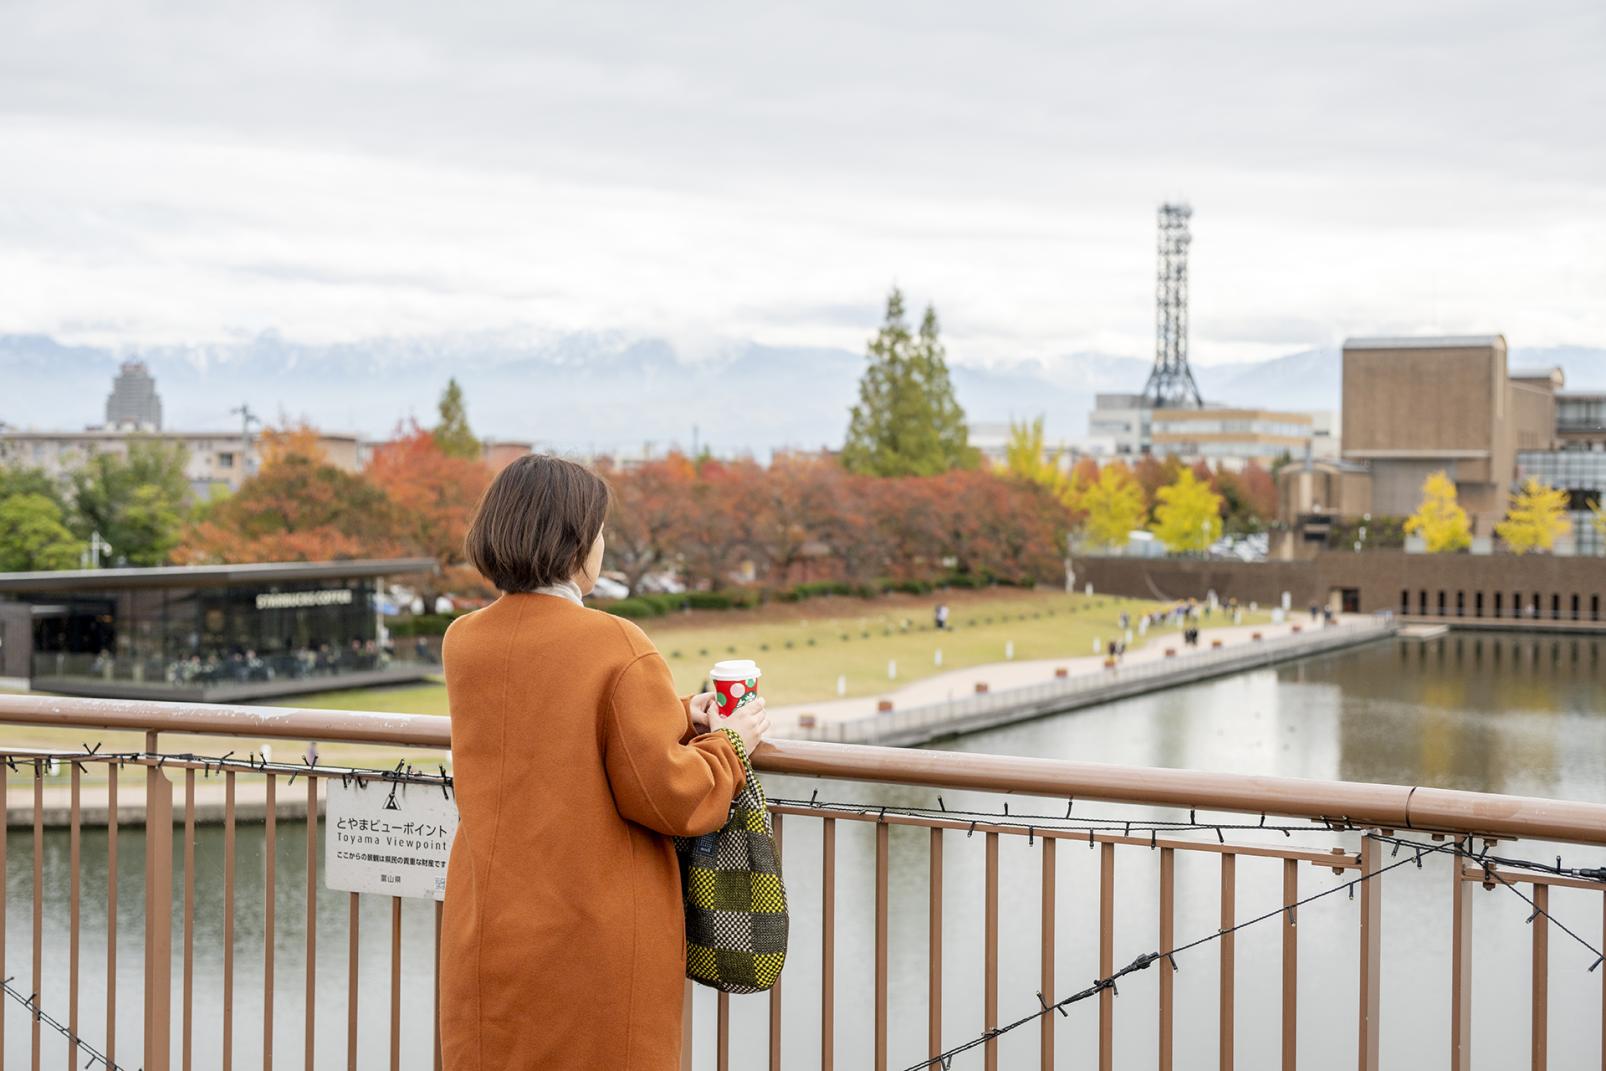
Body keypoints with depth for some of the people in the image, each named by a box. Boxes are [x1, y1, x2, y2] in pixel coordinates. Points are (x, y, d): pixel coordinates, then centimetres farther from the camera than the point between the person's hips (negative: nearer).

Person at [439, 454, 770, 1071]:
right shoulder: (619, 648, -16)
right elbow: (669, 798, -15)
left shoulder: (461, 643, 2)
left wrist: (676, 717, 11)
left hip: (487, 936, 5)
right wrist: (727, 745, 3)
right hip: (602, 944, -5)